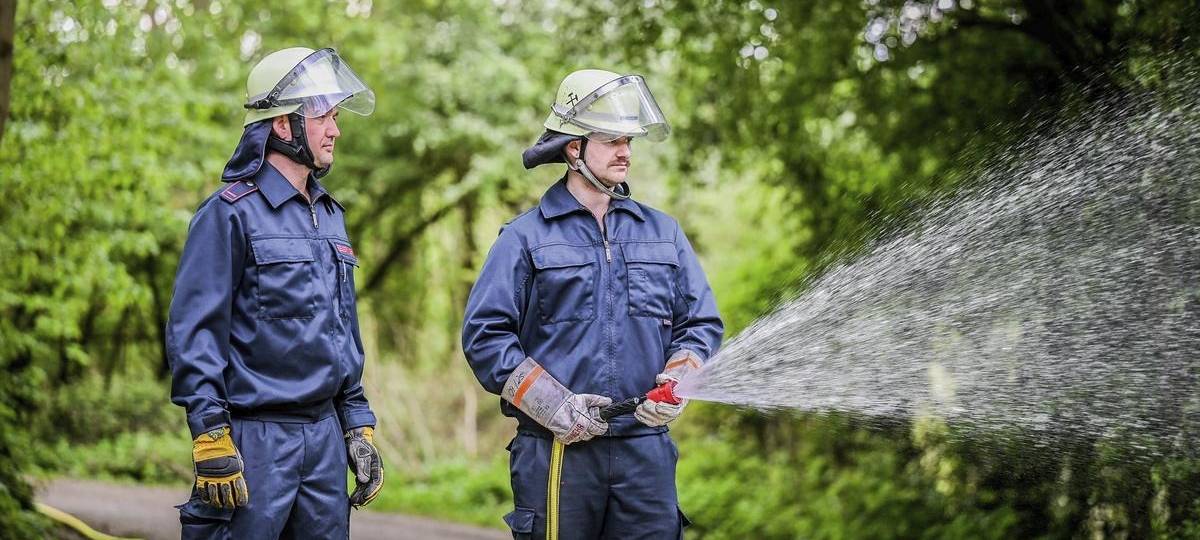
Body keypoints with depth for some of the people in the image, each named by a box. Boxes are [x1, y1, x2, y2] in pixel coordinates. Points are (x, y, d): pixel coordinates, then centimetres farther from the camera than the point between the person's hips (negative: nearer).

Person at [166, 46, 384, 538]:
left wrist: (359, 426, 15)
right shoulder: (231, 213, -8)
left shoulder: (330, 217, 15)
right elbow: (192, 332, -12)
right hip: (254, 441, -7)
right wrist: (211, 442, -18)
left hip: (325, 437, 7)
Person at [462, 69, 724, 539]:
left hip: (646, 450, 3)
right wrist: (555, 406, -10)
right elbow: (483, 334, -2)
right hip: (556, 452, -3)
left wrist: (677, 382, -5)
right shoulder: (525, 237, 4)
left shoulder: (663, 233, 15)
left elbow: (702, 323, 15)